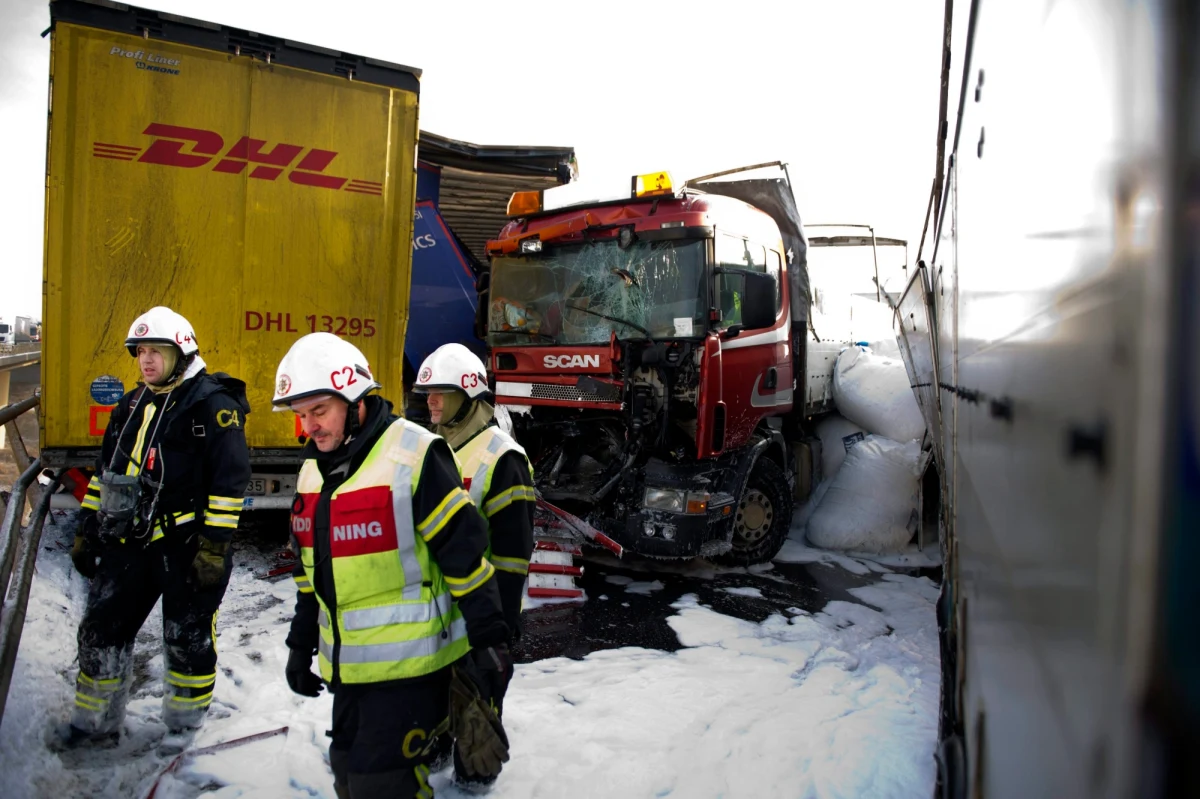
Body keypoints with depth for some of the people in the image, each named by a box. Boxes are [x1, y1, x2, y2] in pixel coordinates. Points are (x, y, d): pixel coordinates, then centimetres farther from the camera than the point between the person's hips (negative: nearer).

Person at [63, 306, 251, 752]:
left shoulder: (214, 405, -12)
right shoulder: (132, 406, 13)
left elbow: (229, 480, -16)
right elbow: (105, 472, 21)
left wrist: (214, 546, -18)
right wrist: (87, 531, 18)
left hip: (187, 546, -7)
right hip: (130, 542, 7)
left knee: (188, 637, 6)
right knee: (102, 628, 13)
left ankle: (184, 720, 27)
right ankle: (96, 718, 32)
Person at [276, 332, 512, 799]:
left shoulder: (413, 455, -18)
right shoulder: (313, 471, 8)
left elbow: (464, 552, -17)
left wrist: (488, 638, -15)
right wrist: (301, 644, 20)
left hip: (409, 658, -8)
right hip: (349, 663, 8)